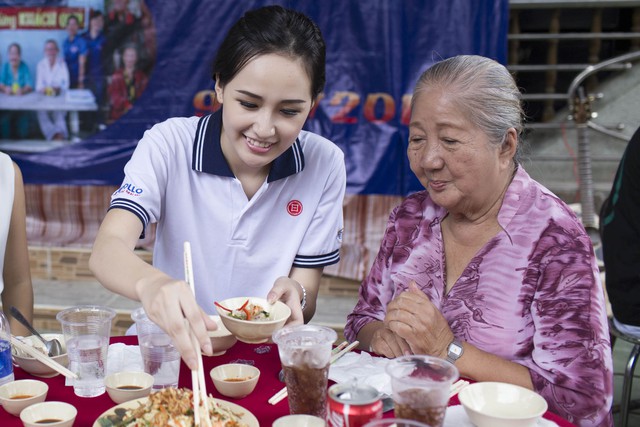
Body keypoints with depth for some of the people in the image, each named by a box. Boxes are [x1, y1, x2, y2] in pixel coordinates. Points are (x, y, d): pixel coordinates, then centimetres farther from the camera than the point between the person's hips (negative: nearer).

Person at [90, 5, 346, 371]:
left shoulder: (325, 164, -8)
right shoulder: (168, 145, -11)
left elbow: (306, 300, -3)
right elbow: (106, 250, -24)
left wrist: (294, 295, -27)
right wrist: (151, 283, -46)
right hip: (172, 347, -1)